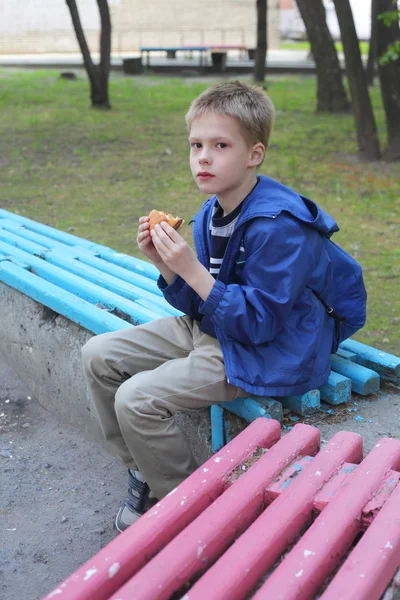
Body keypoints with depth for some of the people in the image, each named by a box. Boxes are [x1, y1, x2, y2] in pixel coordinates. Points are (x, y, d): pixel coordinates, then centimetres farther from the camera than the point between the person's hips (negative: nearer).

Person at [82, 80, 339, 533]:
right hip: (210, 330, 9)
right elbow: (200, 304, 8)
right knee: (98, 356, 4)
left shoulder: (278, 226, -24)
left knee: (136, 400, -21)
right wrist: (164, 265, -9)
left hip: (264, 354, -9)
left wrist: (191, 269, -28)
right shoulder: (211, 214, 3)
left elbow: (258, 322, -25)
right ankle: (144, 472, 17)